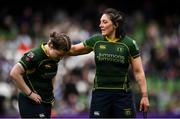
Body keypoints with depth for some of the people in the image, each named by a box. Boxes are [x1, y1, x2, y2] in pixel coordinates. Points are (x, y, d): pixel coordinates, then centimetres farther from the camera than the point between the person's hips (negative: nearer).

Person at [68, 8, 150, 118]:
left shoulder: (129, 44, -4)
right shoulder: (96, 40, 2)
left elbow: (138, 72, -3)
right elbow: (74, 50, 14)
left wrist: (144, 96, -6)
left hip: (123, 95, -2)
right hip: (100, 95, 2)